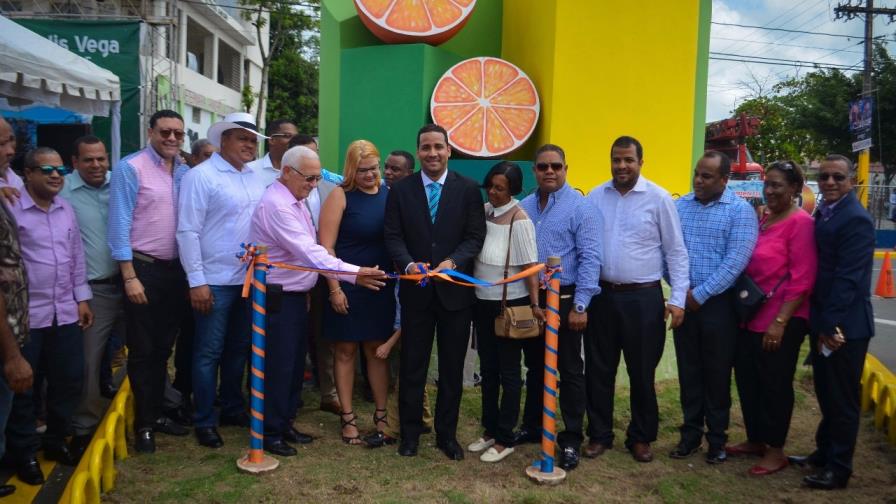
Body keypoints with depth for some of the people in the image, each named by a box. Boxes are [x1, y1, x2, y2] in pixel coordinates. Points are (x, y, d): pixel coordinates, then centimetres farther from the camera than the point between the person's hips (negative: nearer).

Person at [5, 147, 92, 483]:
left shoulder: (66, 209, 10)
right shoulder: (11, 208, -9)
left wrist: (82, 298, 12)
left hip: (65, 312, 6)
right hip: (26, 314, -6)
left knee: (69, 379, 13)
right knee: (21, 385, 7)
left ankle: (56, 440, 32)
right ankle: (24, 452, 23)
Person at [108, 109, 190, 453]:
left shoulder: (186, 173, 7)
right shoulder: (130, 168, -9)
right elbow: (120, 225, -12)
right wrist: (130, 277, -15)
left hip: (175, 270, 5)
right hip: (143, 269, -5)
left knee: (163, 348, 15)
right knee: (143, 350, 5)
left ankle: (156, 413, 29)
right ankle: (143, 424, 18)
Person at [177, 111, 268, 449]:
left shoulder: (256, 178, 9)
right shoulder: (201, 176, -9)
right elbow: (188, 231, -12)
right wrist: (196, 281, -14)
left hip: (250, 279, 6)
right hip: (215, 281, -6)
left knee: (238, 348, 18)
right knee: (209, 353, 4)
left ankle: (233, 408, 33)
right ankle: (204, 421, 17)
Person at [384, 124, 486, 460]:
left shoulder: (468, 189, 0)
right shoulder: (401, 190, 3)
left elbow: (475, 236, -4)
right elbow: (393, 236, -1)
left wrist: (453, 262, -21)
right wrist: (409, 264, -19)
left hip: (455, 289, 0)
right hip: (416, 290, 1)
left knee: (452, 367, 10)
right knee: (412, 365, 9)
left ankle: (447, 434, 25)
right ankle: (410, 432, 24)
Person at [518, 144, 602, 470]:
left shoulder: (580, 207, -10)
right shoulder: (524, 207, 6)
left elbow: (590, 259, -13)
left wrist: (580, 306, -17)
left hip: (565, 300, -5)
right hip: (530, 299, 5)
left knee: (569, 371, 5)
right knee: (535, 367, 18)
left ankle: (571, 440, 17)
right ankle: (532, 427, 33)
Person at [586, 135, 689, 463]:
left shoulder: (658, 198, -4)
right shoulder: (595, 197, 4)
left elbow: (676, 252, -2)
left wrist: (678, 299, -8)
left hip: (643, 297, -2)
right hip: (602, 295, 3)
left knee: (642, 372, 9)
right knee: (599, 369, 11)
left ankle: (641, 438, 27)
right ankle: (599, 434, 26)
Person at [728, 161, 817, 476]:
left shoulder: (800, 222, -14)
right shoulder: (761, 218, 9)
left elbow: (801, 280, -17)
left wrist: (780, 322, -18)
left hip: (779, 323, -7)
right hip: (750, 318, 7)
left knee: (775, 385, 6)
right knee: (747, 381, 15)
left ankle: (776, 452, 23)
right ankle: (755, 440, 33)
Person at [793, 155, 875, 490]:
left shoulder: (856, 220, -17)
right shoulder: (823, 213, 10)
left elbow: (848, 278, -21)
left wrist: (830, 326, -19)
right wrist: (819, 324, 8)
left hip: (844, 326, -8)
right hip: (823, 321, 8)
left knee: (842, 398, 5)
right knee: (825, 394, 20)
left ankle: (839, 468, 18)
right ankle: (824, 452, 35)